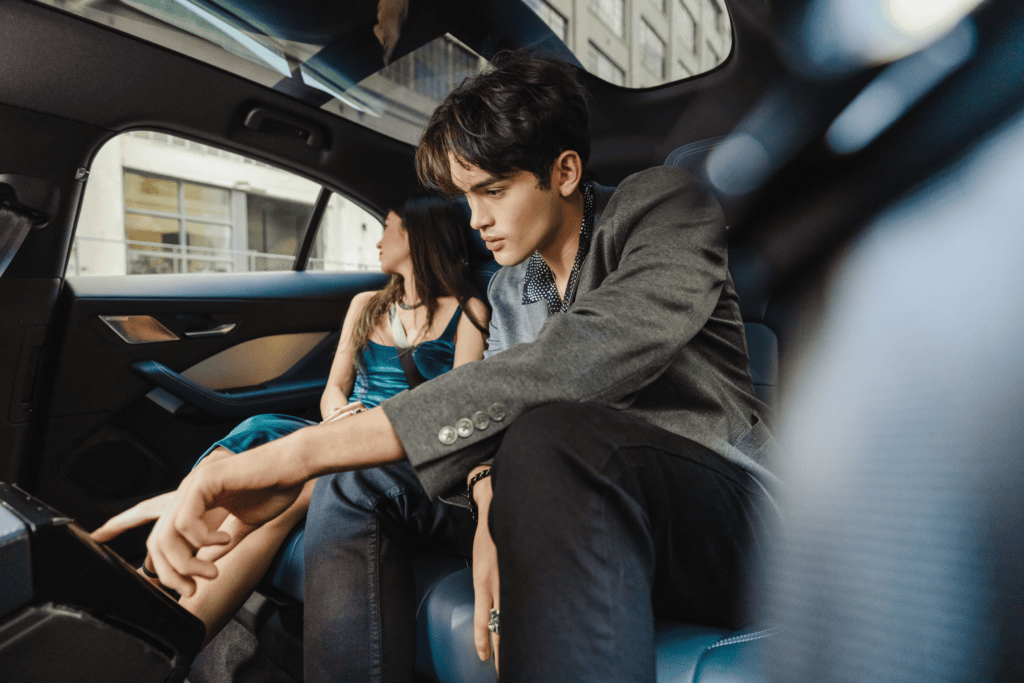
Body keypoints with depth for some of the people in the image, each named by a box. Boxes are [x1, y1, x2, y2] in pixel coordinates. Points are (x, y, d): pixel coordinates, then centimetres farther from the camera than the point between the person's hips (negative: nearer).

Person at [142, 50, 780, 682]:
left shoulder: (666, 205, -12)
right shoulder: (510, 287, 11)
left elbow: (562, 368, -30)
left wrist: (304, 451, -34)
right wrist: (493, 508, -25)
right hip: (590, 506, 6)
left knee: (553, 431, -40)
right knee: (348, 480, -1)